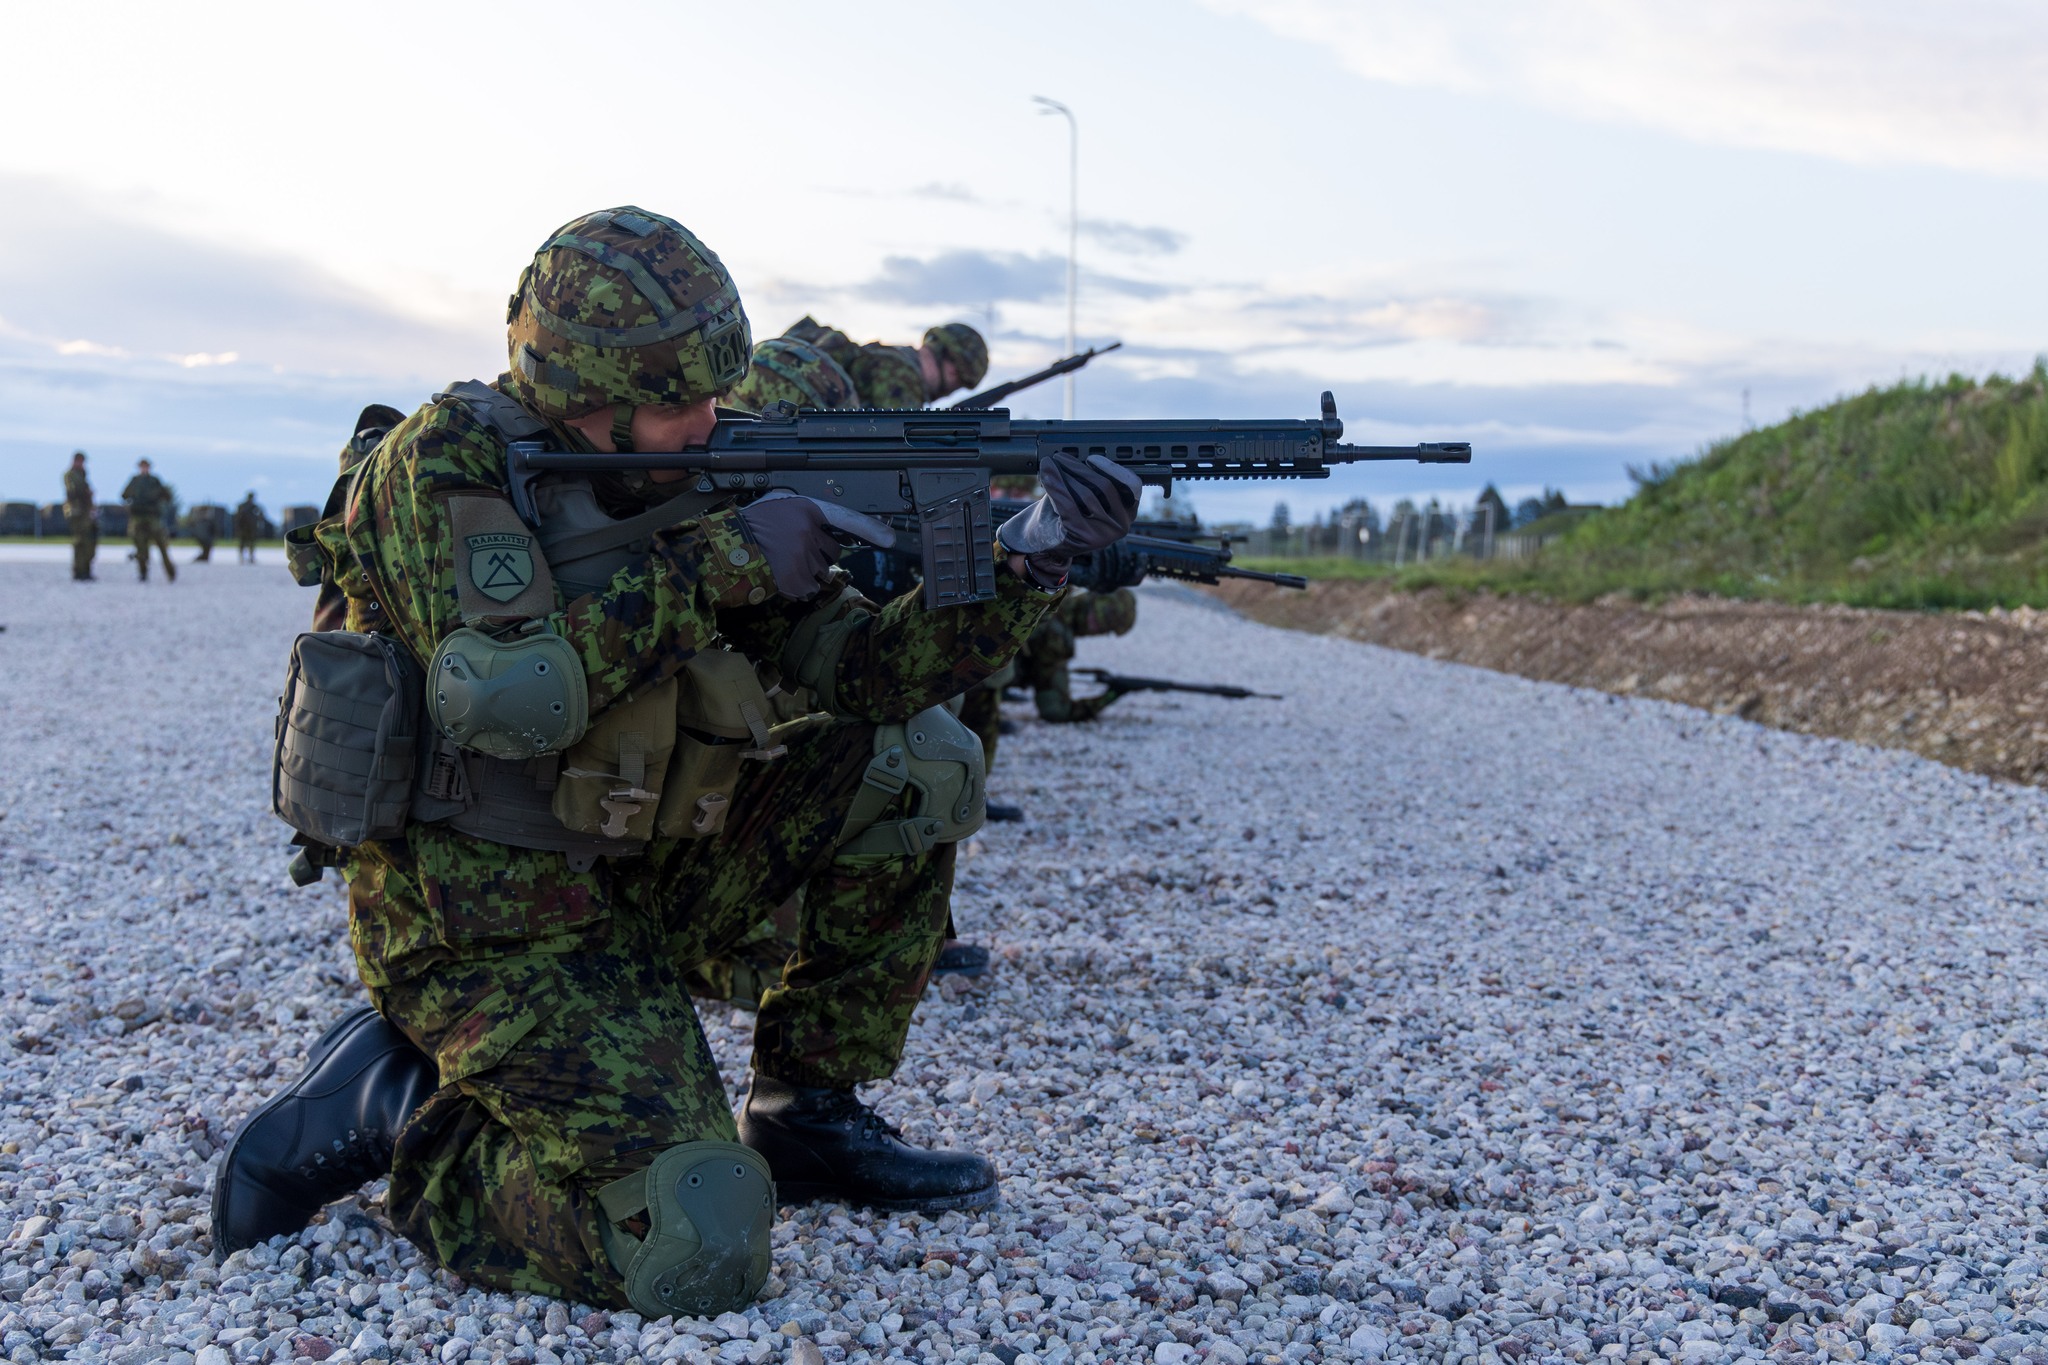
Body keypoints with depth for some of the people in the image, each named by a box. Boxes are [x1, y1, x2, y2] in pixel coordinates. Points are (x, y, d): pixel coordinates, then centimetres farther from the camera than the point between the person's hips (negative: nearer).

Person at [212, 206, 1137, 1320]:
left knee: (910, 764, 0)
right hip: (481, 927, -7)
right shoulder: (446, 458, -15)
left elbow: (857, 669, 1)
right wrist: (719, 566, -24)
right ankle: (392, 1104, 2)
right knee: (698, 1256, -20)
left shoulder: (689, 483, 5)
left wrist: (1032, 563, -13)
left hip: (626, 885, 7)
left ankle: (806, 1119, 9)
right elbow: (503, 697, -30)